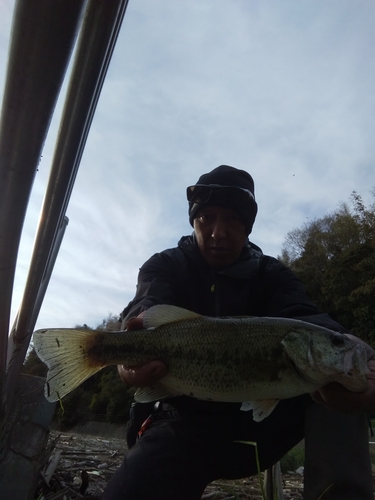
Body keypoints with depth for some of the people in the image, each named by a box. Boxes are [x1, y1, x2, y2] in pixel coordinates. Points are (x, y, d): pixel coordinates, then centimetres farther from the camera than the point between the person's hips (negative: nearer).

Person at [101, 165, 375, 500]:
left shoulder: (272, 275, 4)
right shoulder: (165, 267, 0)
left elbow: (302, 318, -18)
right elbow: (149, 306, -23)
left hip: (261, 418, 2)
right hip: (186, 421, -1)